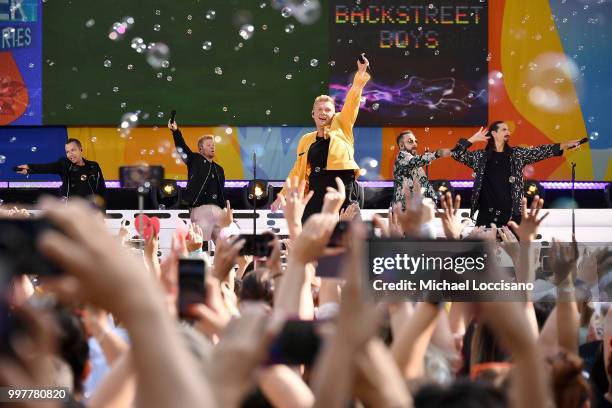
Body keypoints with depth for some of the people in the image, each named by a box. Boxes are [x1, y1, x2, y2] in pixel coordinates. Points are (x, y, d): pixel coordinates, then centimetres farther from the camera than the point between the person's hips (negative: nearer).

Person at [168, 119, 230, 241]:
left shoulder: (219, 169, 23)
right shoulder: (195, 160, 9)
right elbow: (182, 147, -6)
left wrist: (227, 212, 14)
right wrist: (175, 131, -21)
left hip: (218, 211, 5)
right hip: (200, 209, -5)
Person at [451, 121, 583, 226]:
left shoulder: (517, 154, 10)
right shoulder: (481, 156, 7)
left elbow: (539, 152, 4)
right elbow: (456, 154, 4)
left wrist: (564, 145, -4)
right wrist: (473, 139, -1)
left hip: (510, 214, 1)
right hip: (486, 214, -1)